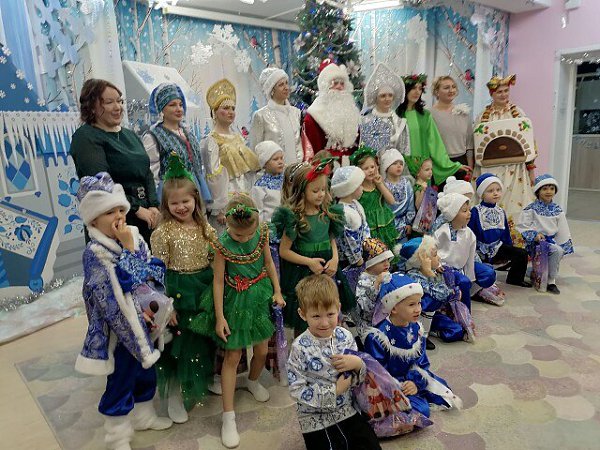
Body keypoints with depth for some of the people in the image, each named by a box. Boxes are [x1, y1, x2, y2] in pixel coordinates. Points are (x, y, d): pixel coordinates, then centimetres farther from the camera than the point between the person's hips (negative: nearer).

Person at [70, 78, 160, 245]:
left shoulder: (130, 135, 16)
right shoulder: (85, 137, -6)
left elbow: (147, 173, 11)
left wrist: (154, 206, -4)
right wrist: (136, 209, -16)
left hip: (146, 219, 7)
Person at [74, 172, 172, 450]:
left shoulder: (134, 238, -2)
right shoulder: (94, 252, -21)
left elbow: (156, 274, -1)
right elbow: (123, 285, -29)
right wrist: (128, 249, -28)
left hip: (144, 323, 7)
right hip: (119, 328, -6)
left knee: (146, 374, 23)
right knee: (120, 384, 10)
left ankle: (143, 417, 47)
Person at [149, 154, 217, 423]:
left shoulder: (204, 227, 0)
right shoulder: (163, 232, -12)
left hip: (207, 288, 4)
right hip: (179, 292, -4)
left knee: (205, 338, 19)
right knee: (180, 343, 7)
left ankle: (206, 381, 44)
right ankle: (175, 397, 27)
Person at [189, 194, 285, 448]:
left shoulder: (261, 234, -11)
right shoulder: (223, 244, -20)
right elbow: (218, 280, -14)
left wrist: (277, 291, 2)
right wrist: (220, 317, -13)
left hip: (260, 296, 3)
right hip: (236, 301, -3)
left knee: (261, 351, 14)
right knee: (232, 356, 3)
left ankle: (253, 381, 48)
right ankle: (228, 416, 13)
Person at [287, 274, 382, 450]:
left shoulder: (345, 336, -5)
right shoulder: (300, 347, -19)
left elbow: (361, 377, 5)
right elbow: (296, 390, -19)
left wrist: (358, 363, -19)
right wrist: (334, 391, -20)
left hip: (348, 410, 4)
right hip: (316, 419, -4)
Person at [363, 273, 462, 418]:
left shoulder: (416, 328, -2)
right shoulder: (379, 336, -24)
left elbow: (421, 361, 2)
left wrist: (416, 382, -15)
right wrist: (400, 388, -23)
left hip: (412, 378, 7)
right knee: (421, 410, -21)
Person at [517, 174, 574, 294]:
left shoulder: (557, 210, 7)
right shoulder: (531, 209, -7)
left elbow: (563, 231, 8)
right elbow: (522, 226, -8)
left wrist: (564, 246, 2)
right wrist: (534, 235, -20)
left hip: (552, 240, 6)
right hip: (536, 242, -6)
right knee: (557, 251, -26)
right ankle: (551, 280, -8)